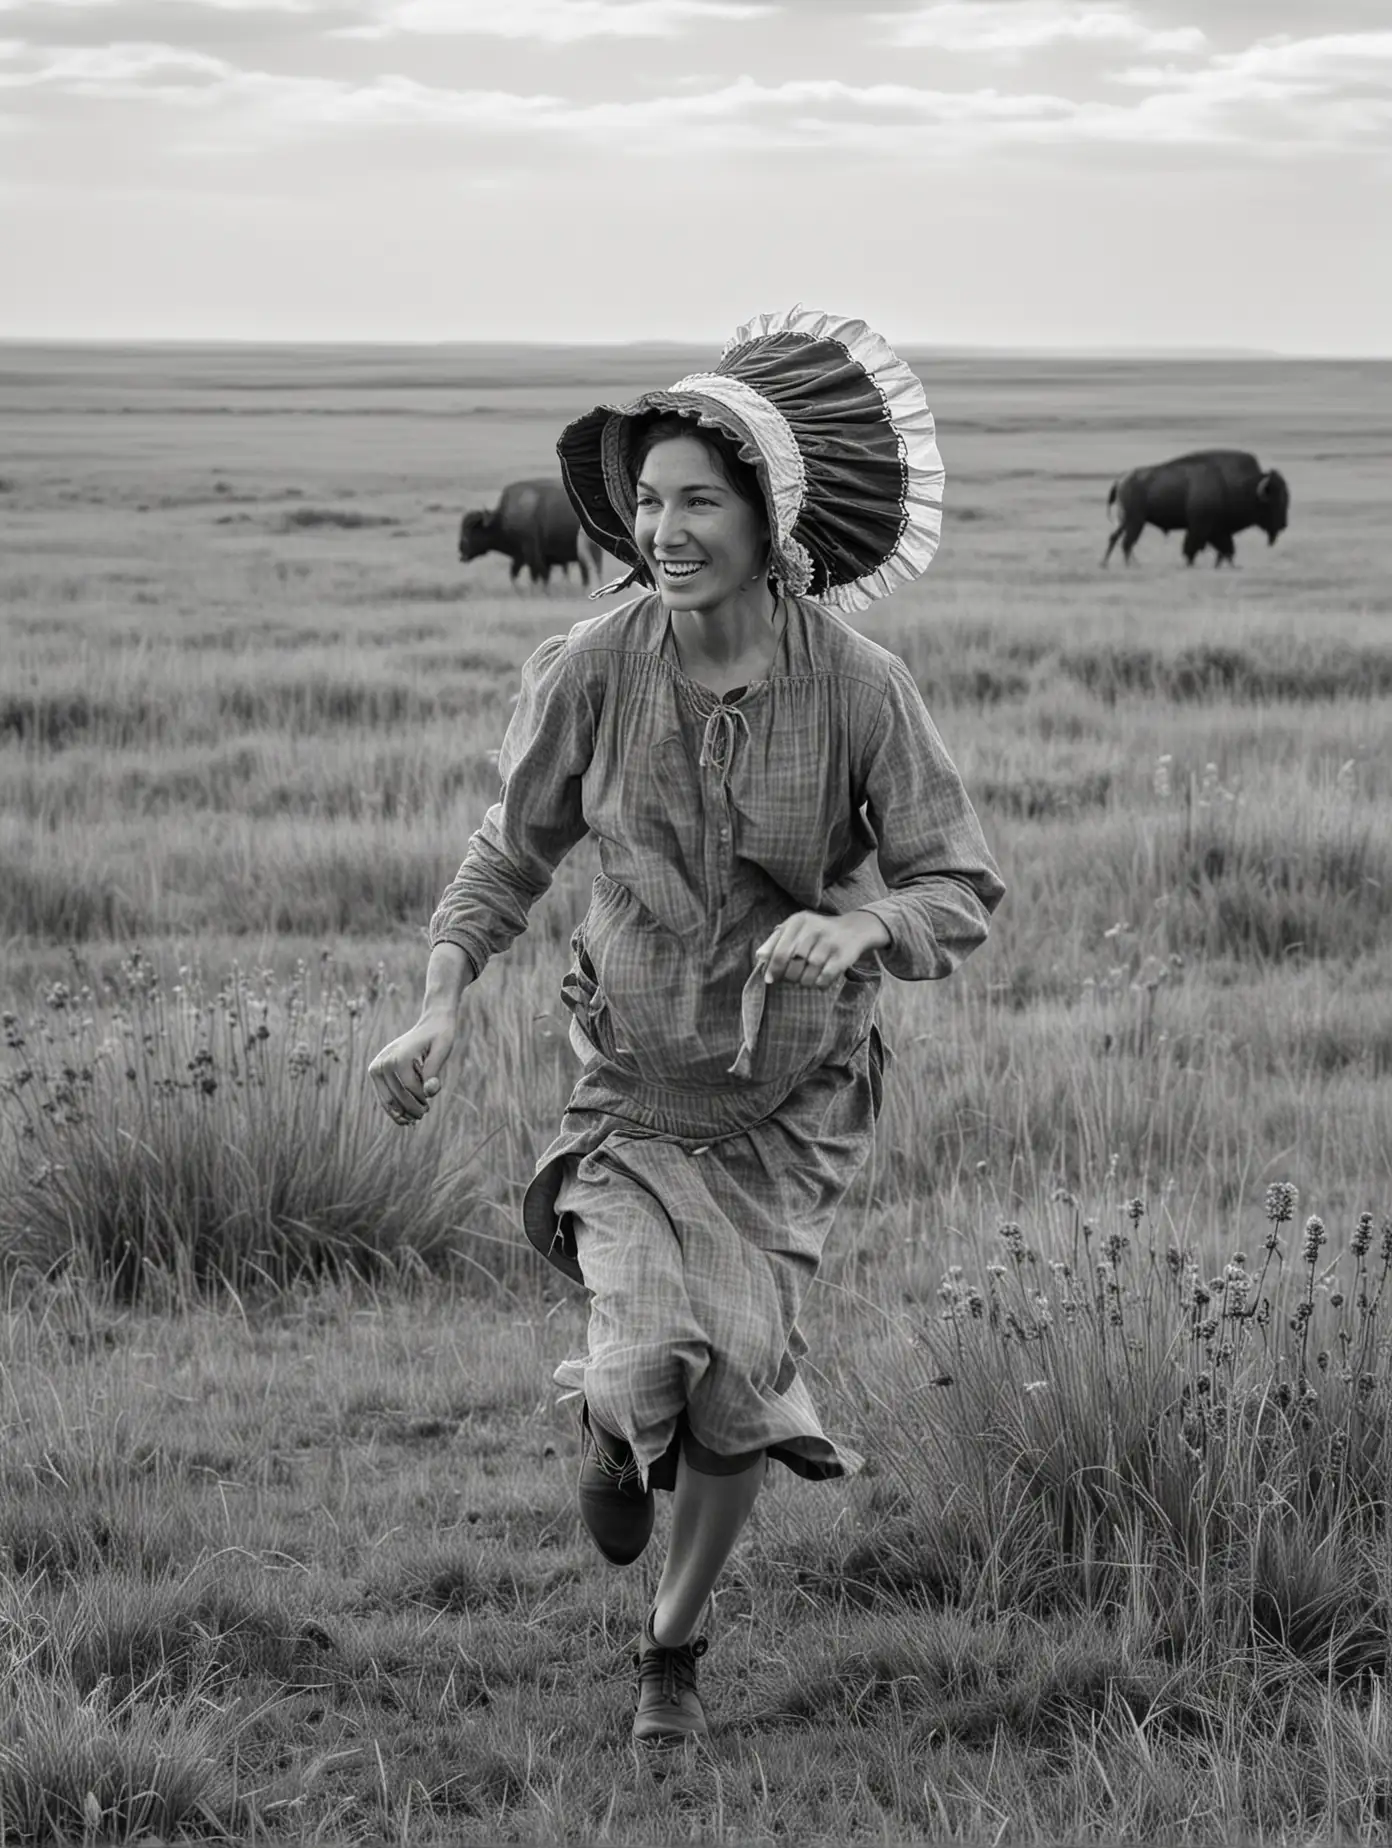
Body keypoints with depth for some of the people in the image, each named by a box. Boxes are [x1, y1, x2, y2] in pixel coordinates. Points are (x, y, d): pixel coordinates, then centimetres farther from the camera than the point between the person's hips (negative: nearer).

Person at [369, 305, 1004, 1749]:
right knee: (652, 1371, -18)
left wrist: (860, 926, -35)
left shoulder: (858, 684, -19)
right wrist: (439, 1007, -13)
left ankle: (674, 1644, 33)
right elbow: (515, 847, -1)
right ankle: (609, 1408, 23)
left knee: (738, 1404, 6)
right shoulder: (595, 669, -16)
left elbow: (961, 893, -14)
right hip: (636, 1072, 0)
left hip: (793, 1088, 0)